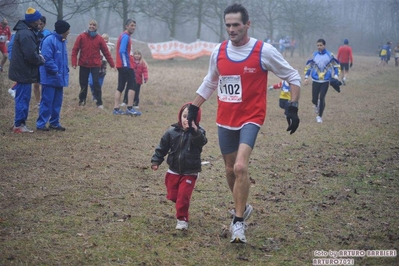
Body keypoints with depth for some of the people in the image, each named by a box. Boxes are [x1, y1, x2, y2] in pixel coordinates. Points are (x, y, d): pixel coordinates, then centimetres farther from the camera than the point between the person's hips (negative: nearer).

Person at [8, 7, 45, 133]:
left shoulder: (24, 31, 12)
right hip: (24, 72, -10)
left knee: (23, 98, 16)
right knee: (23, 98, -4)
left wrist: (38, 57, 2)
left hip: (22, 71, 10)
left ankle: (19, 122, 22)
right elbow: (31, 55, -26)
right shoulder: (26, 34, -22)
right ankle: (19, 125, 0)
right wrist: (41, 60, -8)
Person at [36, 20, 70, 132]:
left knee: (57, 102, 12)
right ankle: (41, 124, 1)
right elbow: (47, 59, -20)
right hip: (50, 78, -9)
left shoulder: (62, 41, 12)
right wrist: (56, 71, -17)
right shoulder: (49, 40, -16)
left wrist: (65, 71, 9)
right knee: (47, 101, -5)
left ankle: (54, 123, 21)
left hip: (60, 78, 9)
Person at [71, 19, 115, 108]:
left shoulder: (99, 39, 1)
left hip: (95, 65, 0)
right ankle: (82, 100, 21)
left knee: (96, 83, -6)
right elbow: (75, 50, -4)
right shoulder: (81, 37, -2)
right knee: (83, 84, 8)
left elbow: (106, 52, 2)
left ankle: (99, 102, -4)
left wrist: (112, 64, 0)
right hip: (83, 65, 1)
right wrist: (74, 63, -13)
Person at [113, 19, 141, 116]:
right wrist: (126, 64, -24)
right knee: (132, 85, -7)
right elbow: (122, 51, -21)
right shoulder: (126, 36, -12)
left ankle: (116, 108, 4)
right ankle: (130, 109, -11)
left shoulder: (123, 35, 19)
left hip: (121, 65, 10)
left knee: (120, 87, 7)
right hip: (126, 65, -10)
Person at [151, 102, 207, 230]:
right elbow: (162, 147, 6)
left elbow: (202, 141, -36)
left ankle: (182, 219, 5)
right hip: (173, 171, 4)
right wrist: (156, 161, -1)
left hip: (190, 173, -4)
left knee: (183, 196, -9)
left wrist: (195, 131, -54)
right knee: (172, 195, 10)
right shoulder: (172, 132, -2)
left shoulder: (198, 132, -12)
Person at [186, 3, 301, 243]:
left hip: (251, 118, -5)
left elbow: (292, 76, 0)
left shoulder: (264, 51, -10)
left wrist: (293, 108, -9)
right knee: (230, 170, 13)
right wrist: (193, 109, 17)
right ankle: (243, 208, 39)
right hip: (225, 120, 5)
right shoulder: (218, 52, 2)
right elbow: (209, 84, 19)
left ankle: (238, 221, -10)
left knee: (240, 167, -21)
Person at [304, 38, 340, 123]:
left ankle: (320, 116, 6)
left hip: (325, 81, -2)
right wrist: (306, 77, 3)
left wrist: (336, 76, -5)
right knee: (314, 99, 1)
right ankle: (316, 105, 38)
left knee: (322, 98, -6)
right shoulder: (314, 55, 1)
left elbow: (336, 65, 5)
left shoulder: (330, 55, -3)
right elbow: (308, 66, 10)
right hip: (315, 80, 2)